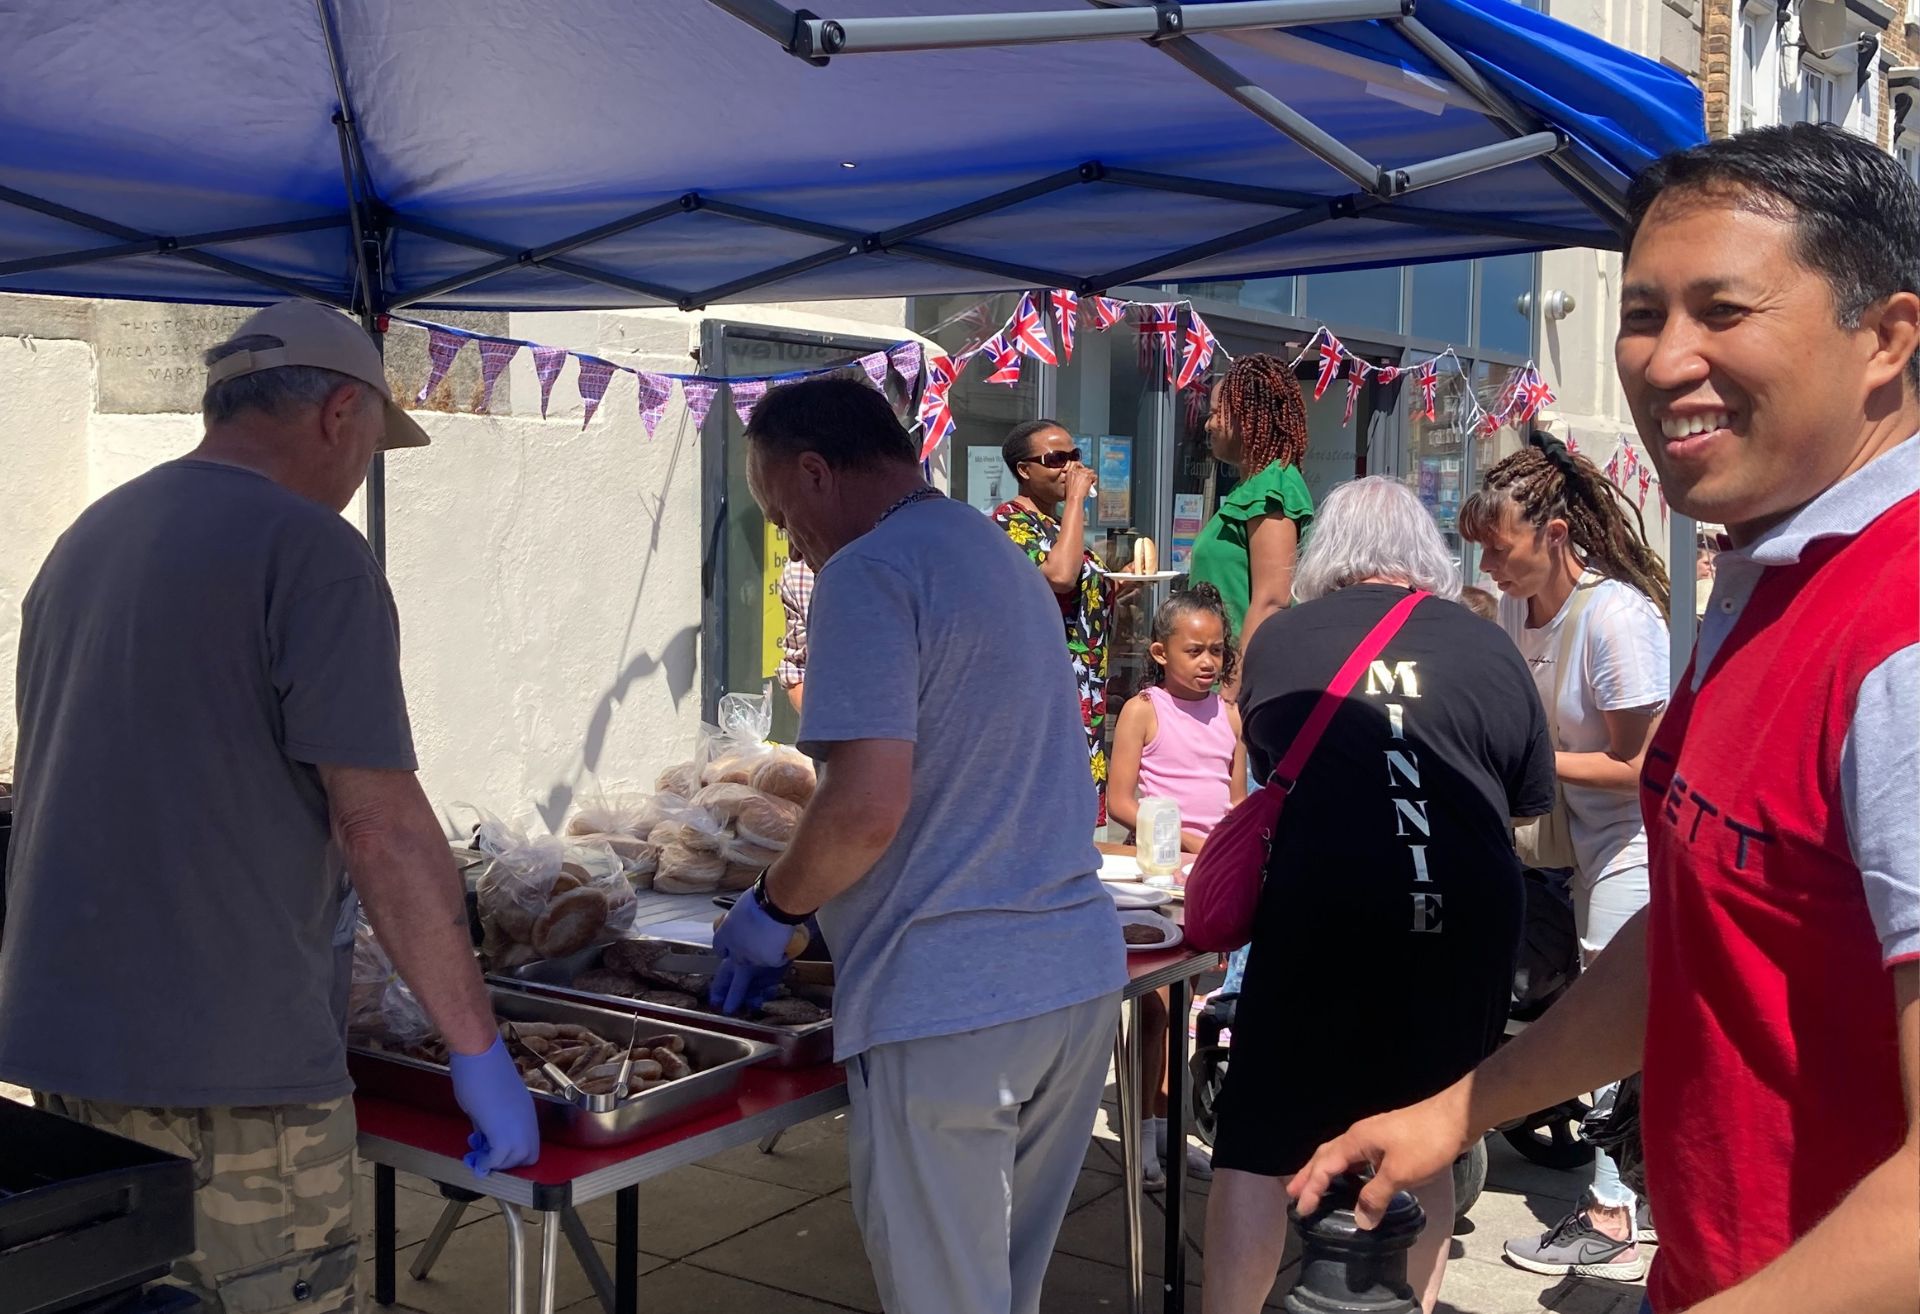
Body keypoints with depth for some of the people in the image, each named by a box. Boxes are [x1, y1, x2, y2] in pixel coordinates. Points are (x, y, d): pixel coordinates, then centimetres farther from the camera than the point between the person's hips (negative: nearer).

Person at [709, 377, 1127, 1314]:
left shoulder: (868, 576, -11)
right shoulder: (1006, 558, 17)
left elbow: (868, 806, -21)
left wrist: (772, 909, -2)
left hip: (948, 1001, -8)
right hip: (1079, 973, 9)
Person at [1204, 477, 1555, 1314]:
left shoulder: (1278, 638, 6)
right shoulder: (1485, 646, 6)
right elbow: (1530, 801, 16)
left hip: (1321, 912, -2)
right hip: (1463, 919, 2)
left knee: (1260, 1144, 7)